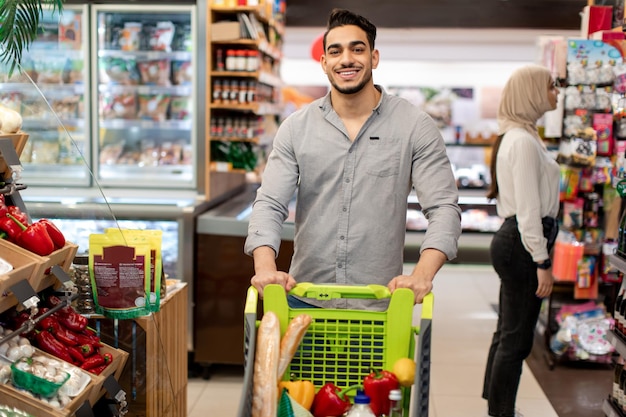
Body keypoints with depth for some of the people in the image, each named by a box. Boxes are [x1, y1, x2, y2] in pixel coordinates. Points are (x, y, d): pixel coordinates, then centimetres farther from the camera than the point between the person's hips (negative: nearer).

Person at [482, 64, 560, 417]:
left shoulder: (518, 137, 17)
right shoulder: (523, 141, -16)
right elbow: (528, 208, -20)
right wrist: (542, 261, -19)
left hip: (513, 241, 11)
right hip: (522, 244, -11)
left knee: (509, 332, 18)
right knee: (517, 338, -3)